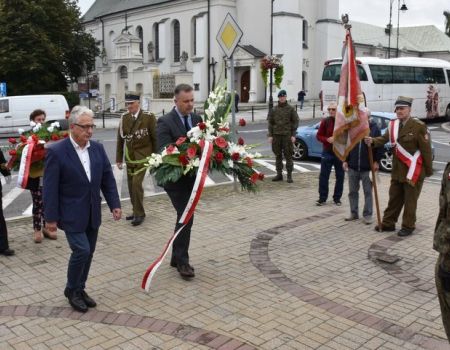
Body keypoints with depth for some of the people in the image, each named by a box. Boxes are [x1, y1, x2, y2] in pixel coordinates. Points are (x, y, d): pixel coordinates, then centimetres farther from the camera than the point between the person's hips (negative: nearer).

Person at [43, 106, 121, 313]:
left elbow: (108, 178, 7)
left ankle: (80, 289, 29)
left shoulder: (98, 148, 2)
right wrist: (51, 218, -12)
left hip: (93, 214, 6)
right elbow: (50, 188, -12)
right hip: (71, 214, -5)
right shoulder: (56, 152, -13)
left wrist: (114, 204, 1)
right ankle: (71, 290, 14)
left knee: (88, 253, 11)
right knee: (81, 251, -10)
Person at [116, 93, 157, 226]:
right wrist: (119, 158, 9)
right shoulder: (124, 118, 5)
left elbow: (155, 138, -4)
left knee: (136, 183, -15)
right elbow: (120, 139, 10)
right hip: (130, 157, 5)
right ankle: (136, 211, 22)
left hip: (143, 156, -5)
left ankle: (139, 214, -4)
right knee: (131, 185, 8)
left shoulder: (148, 117, -8)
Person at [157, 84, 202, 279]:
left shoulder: (197, 119, 9)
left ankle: (177, 258, 26)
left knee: (184, 217, 13)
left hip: (192, 176, 6)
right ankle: (182, 261, 3)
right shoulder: (165, 122, -10)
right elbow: (163, 150, -18)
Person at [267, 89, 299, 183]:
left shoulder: (291, 109, 1)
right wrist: (270, 135, 2)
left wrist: (293, 135, -7)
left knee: (288, 156, -2)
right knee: (278, 156, 7)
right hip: (276, 135, 3)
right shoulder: (274, 109, 8)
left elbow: (295, 122, 0)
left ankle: (289, 175, 4)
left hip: (287, 135, -3)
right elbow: (270, 122, 9)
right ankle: (279, 174, 16)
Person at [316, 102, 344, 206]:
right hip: (327, 152, 0)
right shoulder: (325, 121, 1)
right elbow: (319, 135, 3)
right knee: (323, 176, 0)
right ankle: (322, 198, 9)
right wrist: (327, 139, -14)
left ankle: (337, 198, 19)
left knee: (340, 176, 7)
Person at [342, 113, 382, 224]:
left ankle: (367, 215, 13)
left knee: (368, 192, 5)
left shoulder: (374, 128, -3)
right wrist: (345, 160, 2)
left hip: (367, 167, -3)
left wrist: (376, 161, -7)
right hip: (352, 166, 3)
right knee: (352, 191, 11)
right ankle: (354, 213, 23)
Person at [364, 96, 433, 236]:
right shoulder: (393, 125, 6)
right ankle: (388, 223, 24)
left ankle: (408, 226, 17)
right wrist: (373, 141, -25)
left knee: (410, 200, 5)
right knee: (394, 198, 14)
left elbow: (426, 149, -11)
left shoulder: (419, 126, -13)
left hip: (414, 170, -6)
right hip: (397, 169, 6)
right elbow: (384, 138, -4)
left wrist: (429, 170, -9)